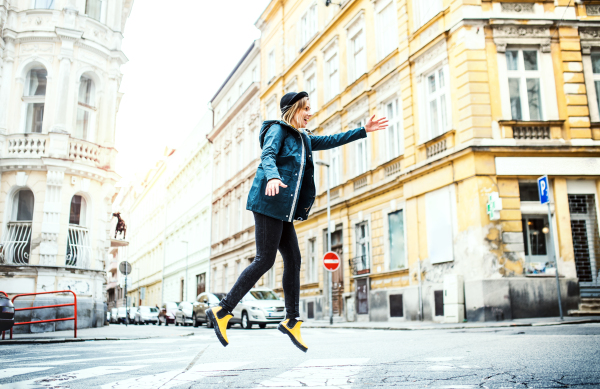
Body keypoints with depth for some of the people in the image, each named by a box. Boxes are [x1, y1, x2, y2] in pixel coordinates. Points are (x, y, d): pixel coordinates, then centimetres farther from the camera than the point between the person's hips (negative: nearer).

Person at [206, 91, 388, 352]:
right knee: (265, 260, -12)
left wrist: (363, 131, 29)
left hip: (284, 209, 9)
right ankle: (222, 311, -6)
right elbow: (267, 155, -18)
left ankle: (292, 320, 10)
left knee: (293, 259, 4)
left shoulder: (302, 138, 24)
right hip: (269, 203, -9)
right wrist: (272, 177, -40)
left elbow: (330, 141, 31)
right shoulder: (277, 129, -1)